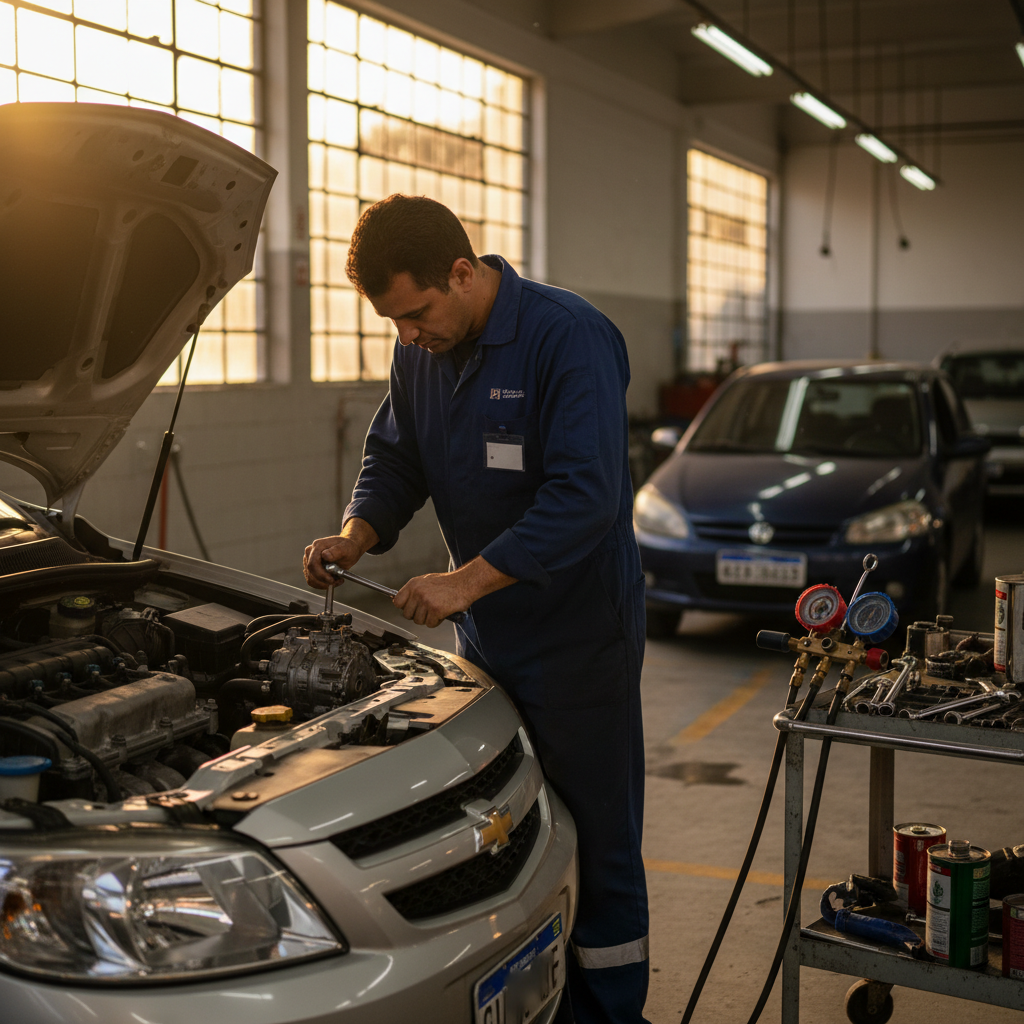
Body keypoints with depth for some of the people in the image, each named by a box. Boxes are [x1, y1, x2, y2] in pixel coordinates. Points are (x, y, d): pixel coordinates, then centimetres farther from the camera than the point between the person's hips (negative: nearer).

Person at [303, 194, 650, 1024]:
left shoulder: (568, 337, -18)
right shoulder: (421, 350, 6)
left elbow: (586, 495, -25)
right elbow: (395, 458, 17)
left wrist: (468, 580, -27)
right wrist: (356, 536, -2)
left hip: (577, 635, -7)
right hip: (487, 639, 7)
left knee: (595, 840, 3)